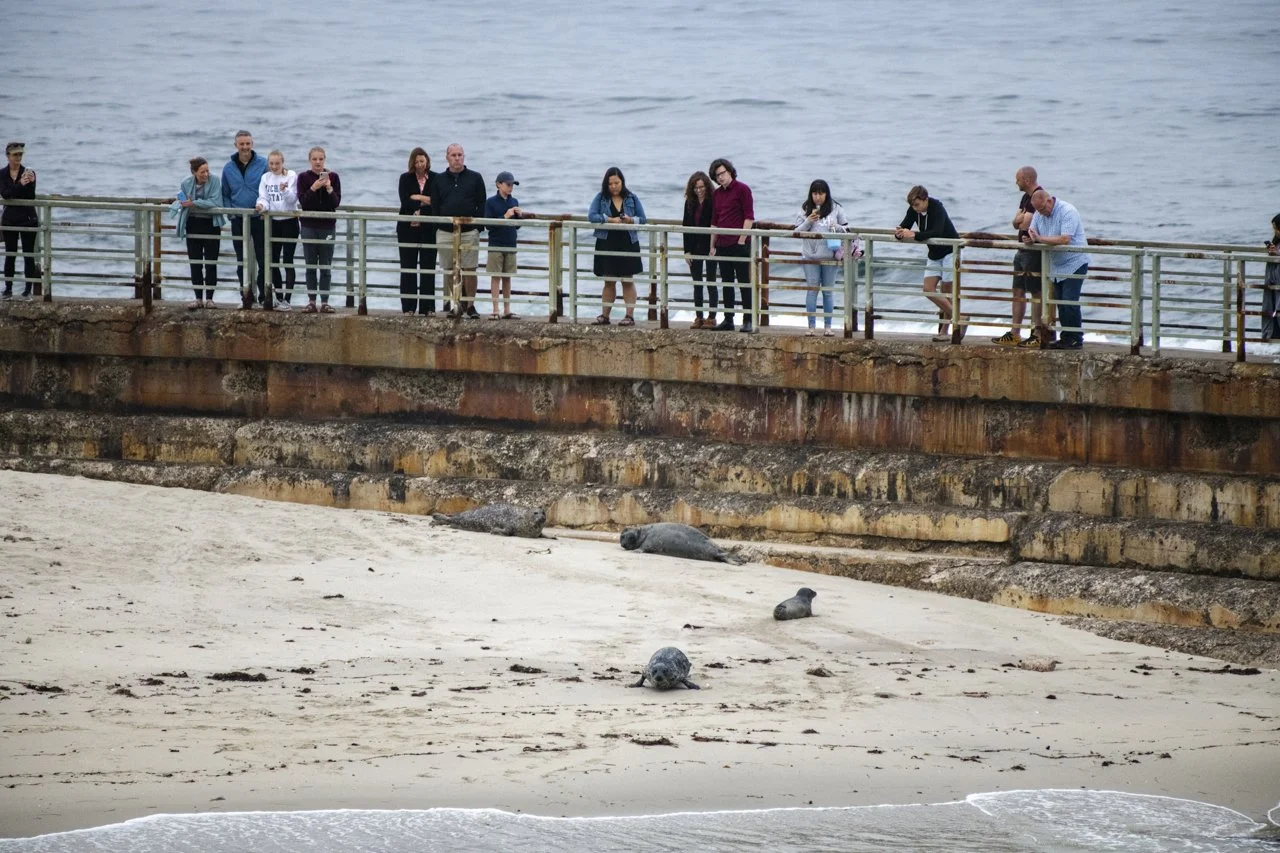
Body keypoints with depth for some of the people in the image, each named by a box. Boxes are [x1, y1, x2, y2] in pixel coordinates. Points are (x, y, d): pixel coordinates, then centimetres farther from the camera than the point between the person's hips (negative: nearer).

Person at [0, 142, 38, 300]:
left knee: (28, 255, -1)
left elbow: (31, 197, -9)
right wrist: (21, 184, -26)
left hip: (27, 217, -1)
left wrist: (30, 183, -26)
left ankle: (28, 288, 3)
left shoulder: (29, 173, -3)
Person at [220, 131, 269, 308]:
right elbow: (225, 194, 17)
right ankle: (246, 297, 13)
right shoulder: (229, 168, 8)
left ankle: (264, 295, 5)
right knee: (242, 261, 6)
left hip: (259, 218, -3)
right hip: (238, 220, 3)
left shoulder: (263, 164, -3)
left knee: (263, 260, -2)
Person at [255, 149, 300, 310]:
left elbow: (292, 199, -16)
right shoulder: (266, 178, 6)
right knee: (273, 262, 9)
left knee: (288, 262, -5)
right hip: (272, 223, 5)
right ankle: (279, 298, 20)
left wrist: (284, 190, -35)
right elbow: (264, 198, 3)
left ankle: (287, 300, -6)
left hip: (289, 222, -5)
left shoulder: (291, 176, -7)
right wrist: (261, 205, -19)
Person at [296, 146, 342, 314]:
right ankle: (311, 301, 7)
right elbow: (303, 202, -8)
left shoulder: (332, 177, 1)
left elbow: (336, 202, -4)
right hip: (309, 226, 0)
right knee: (310, 266, 3)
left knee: (326, 267, 0)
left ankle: (325, 302, 3)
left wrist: (329, 188, -20)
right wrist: (313, 188, -22)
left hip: (327, 226, 0)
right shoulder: (304, 178, 0)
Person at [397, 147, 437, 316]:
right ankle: (408, 307, 6)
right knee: (408, 268, 2)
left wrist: (418, 198, -12)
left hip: (429, 230, 0)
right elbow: (405, 202, -7)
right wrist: (427, 202, -14)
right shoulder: (406, 179, 5)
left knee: (428, 268, -1)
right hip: (408, 228, 0)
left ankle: (427, 308, 2)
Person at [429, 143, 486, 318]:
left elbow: (481, 205, 5)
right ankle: (457, 303, 11)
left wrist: (478, 226, -4)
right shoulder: (438, 180, 11)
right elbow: (434, 206, 11)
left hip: (469, 232, -2)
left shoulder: (475, 178, 7)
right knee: (450, 271, 2)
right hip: (446, 232, 2)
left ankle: (470, 306, 2)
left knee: (469, 270, -4)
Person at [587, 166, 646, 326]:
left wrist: (631, 220, -16)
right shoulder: (601, 198, 2)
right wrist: (610, 220, -20)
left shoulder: (632, 198, 3)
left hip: (628, 245, -1)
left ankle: (630, 315, 6)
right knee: (609, 281, 7)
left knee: (628, 281, 3)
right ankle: (605, 315, 12)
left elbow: (642, 219, 5)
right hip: (607, 245, 1)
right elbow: (591, 215, -9)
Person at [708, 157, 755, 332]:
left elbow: (749, 217, -9)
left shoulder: (742, 189, -5)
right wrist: (713, 246, 15)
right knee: (727, 283, 10)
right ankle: (728, 320, 14)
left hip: (739, 244, -7)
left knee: (744, 283, -5)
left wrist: (742, 240, -14)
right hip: (723, 245, 7)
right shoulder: (717, 194, 15)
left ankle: (748, 320, -4)